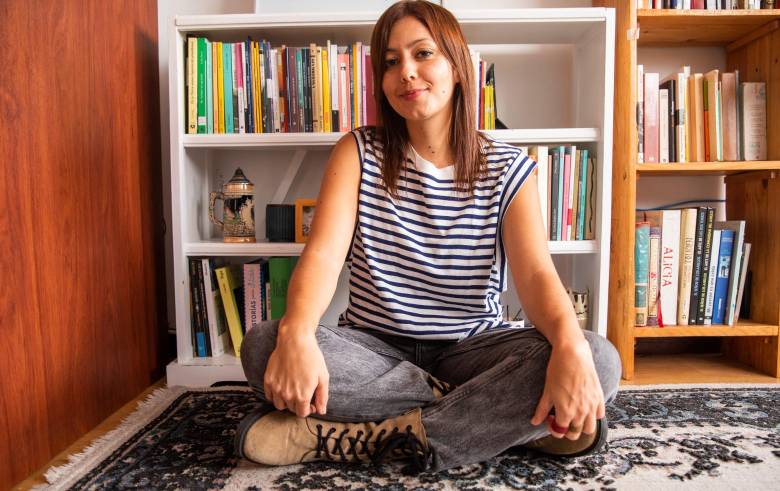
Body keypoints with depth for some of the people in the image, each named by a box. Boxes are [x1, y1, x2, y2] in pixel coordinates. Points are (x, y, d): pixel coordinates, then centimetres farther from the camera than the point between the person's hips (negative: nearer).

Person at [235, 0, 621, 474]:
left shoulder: (509, 168, -2)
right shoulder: (358, 151, -1)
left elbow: (536, 272, -14)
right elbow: (324, 252, -14)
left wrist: (571, 344, -37)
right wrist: (296, 334, -35)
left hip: (471, 348, 0)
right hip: (373, 348, 1)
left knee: (600, 359, -25)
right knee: (263, 346, -27)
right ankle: (497, 415, -19)